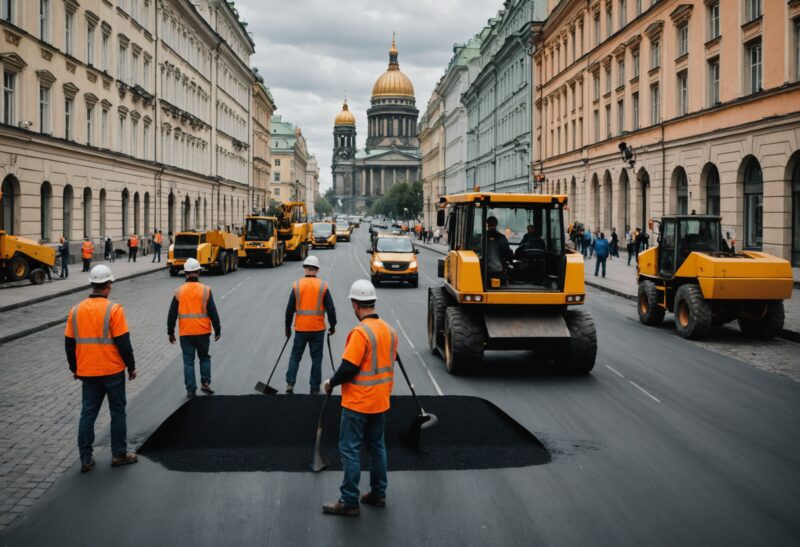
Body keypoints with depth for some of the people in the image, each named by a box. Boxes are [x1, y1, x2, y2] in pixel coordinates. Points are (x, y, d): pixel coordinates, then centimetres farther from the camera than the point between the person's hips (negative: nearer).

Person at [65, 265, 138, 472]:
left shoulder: (76, 311, 2)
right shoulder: (113, 310, -13)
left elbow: (69, 343, 8)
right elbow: (123, 343, -14)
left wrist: (74, 368, 20)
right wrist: (131, 367, -2)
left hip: (87, 372, 4)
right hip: (112, 370, -4)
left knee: (87, 413, 10)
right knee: (117, 412, 9)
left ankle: (85, 459, 11)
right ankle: (119, 455, 17)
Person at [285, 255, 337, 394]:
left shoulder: (296, 285, -2)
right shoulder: (323, 286, -4)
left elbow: (290, 309, 0)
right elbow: (330, 308, -3)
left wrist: (288, 327, 10)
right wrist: (332, 326, 10)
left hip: (300, 328, 0)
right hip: (318, 329, 0)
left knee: (295, 356, 12)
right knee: (316, 358, 8)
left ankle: (290, 384, 0)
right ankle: (315, 389, 10)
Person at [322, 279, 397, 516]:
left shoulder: (361, 332, -21)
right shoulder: (389, 330, 4)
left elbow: (349, 367, -23)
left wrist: (332, 382, -6)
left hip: (357, 403, -8)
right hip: (381, 402, 8)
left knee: (350, 450, 1)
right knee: (377, 447, 18)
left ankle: (349, 501, 5)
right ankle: (378, 494, 27)